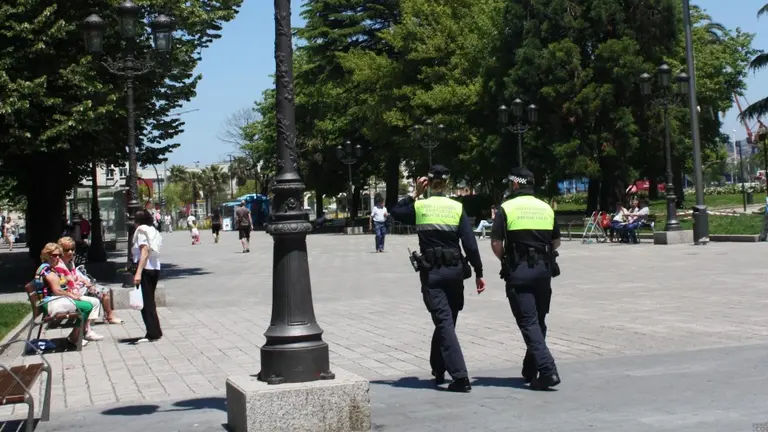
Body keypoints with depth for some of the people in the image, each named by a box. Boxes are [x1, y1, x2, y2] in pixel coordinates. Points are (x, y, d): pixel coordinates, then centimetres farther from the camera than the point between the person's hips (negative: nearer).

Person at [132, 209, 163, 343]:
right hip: (156, 268, 8)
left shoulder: (141, 231, -8)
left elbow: (144, 252, -19)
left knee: (145, 302, -2)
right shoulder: (155, 232, 15)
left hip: (145, 269, -8)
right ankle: (154, 332, 18)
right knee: (150, 301, 16)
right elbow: (154, 251, 9)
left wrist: (138, 272, -25)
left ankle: (153, 333, -2)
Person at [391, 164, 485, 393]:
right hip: (454, 271, 2)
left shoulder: (419, 207, -1)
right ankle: (438, 370, 29)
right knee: (447, 320, 18)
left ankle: (460, 377, -15)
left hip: (431, 272, -2)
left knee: (444, 322, -5)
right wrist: (479, 273, 1)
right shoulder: (457, 208, 0)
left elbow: (395, 211, 18)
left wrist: (415, 194, 16)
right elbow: (470, 244, -5)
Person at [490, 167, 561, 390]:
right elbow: (556, 242, 14)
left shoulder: (507, 208, -3)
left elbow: (496, 243, -7)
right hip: (544, 269, 5)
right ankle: (530, 369, 26)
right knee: (539, 321, 15)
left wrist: (505, 261, 9)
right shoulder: (546, 208, 11)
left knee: (528, 322, -5)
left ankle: (547, 370, -17)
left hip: (518, 271, -5)